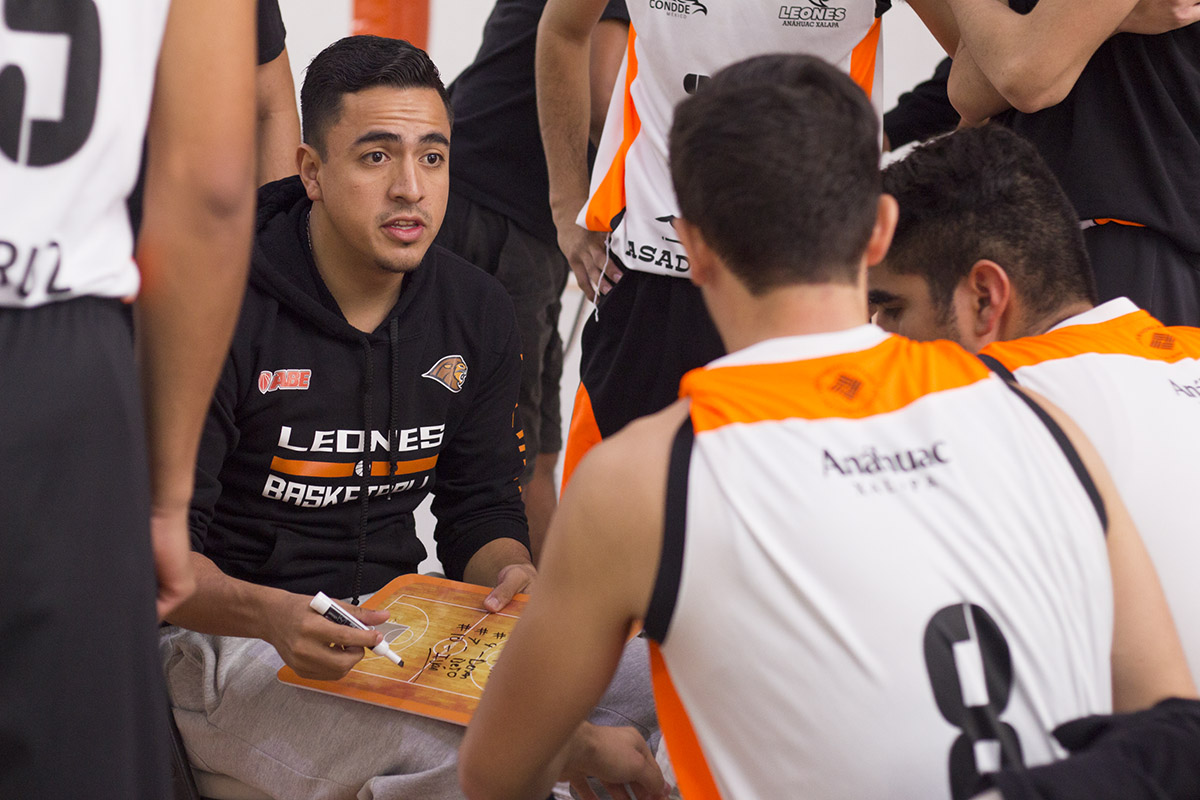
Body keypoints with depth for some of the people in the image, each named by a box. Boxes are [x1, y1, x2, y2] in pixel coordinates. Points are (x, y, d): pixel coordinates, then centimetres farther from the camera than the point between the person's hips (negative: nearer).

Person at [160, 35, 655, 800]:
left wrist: (512, 574, -11)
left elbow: (481, 507, 14)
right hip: (229, 632, -5)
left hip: (397, 622, 6)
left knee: (644, 677, -14)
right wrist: (269, 615, -32)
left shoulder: (476, 311, 7)